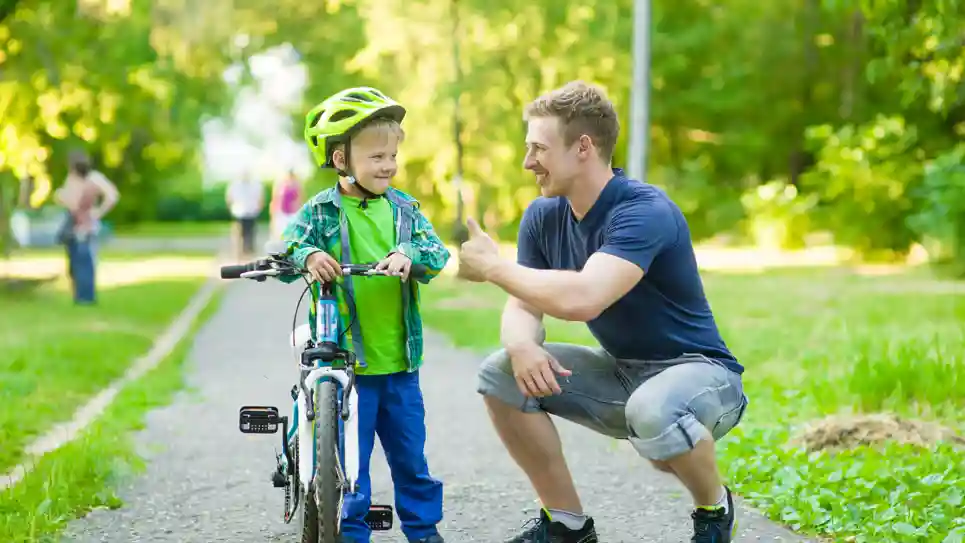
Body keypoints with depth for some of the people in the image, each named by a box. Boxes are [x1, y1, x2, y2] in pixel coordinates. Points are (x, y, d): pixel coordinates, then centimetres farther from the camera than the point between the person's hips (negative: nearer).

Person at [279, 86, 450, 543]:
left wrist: (410, 255, -25)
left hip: (400, 360, 3)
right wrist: (308, 257, -35)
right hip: (345, 359, -3)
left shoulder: (404, 209, 5)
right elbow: (286, 250, -13)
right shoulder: (320, 213, -4)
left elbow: (438, 253, -4)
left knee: (410, 454, 14)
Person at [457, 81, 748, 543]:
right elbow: (523, 305, -2)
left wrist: (493, 267, -25)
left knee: (654, 409, -41)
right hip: (620, 372, 7)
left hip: (698, 370, -7)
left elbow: (582, 299, -39)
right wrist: (523, 346, -27)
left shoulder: (645, 211, -26)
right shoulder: (543, 216, 0)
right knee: (500, 374, -10)